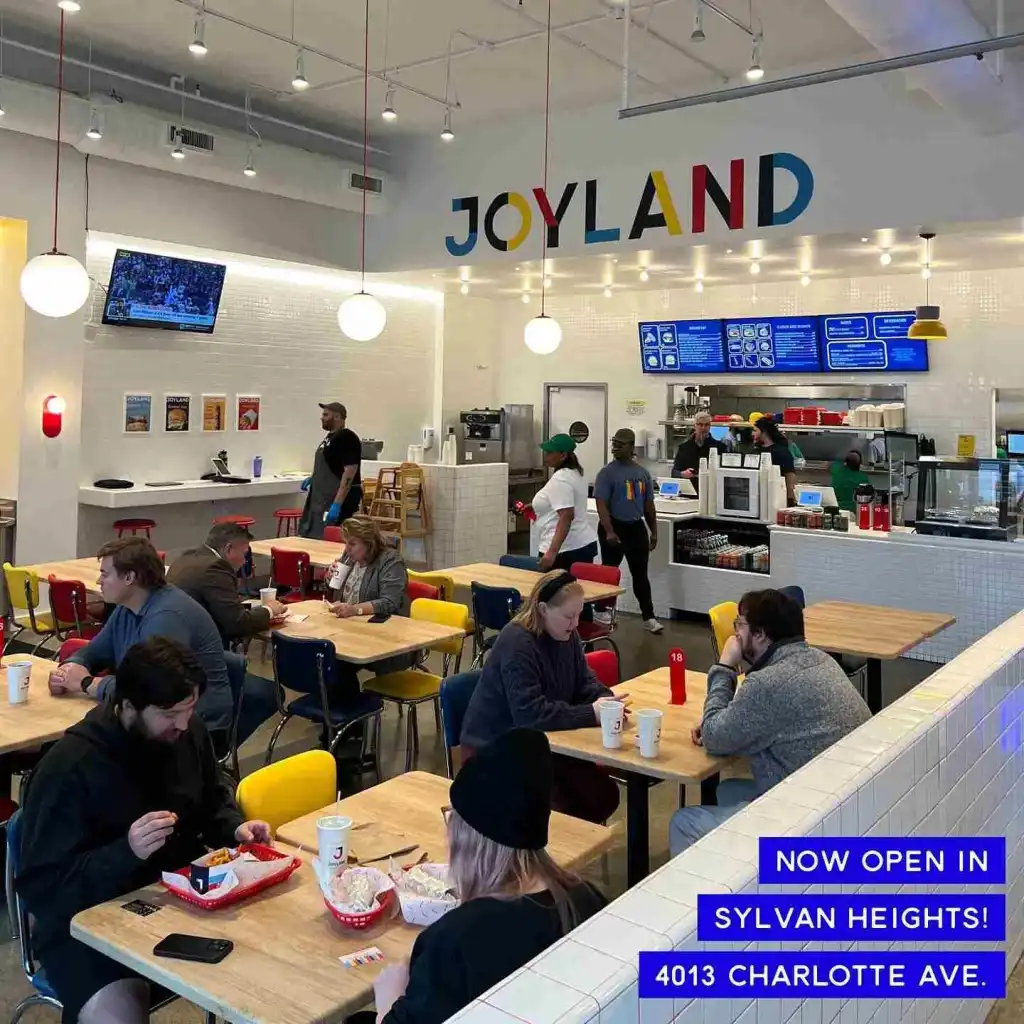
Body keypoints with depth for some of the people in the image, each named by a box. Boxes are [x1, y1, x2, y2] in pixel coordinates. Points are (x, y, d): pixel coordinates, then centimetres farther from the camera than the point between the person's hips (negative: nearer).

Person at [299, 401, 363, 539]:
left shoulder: (347, 438, -16)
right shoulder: (330, 437, 14)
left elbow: (350, 472, -24)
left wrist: (337, 504, -28)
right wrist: (314, 478, 18)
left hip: (340, 499, -10)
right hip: (324, 500, 10)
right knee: (312, 537, 11)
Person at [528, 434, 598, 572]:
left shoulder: (560, 479, -16)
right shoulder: (574, 473, 14)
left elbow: (567, 516, -25)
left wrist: (552, 552, -31)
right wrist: (537, 506, 28)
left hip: (565, 550, -10)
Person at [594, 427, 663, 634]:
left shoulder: (643, 473, 7)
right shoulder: (608, 472, -8)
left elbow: (649, 505, 14)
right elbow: (601, 504, -15)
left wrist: (654, 532, 12)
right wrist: (609, 532, -24)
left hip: (637, 527, 5)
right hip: (615, 527, -4)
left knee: (640, 575, 9)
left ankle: (648, 617, 13)